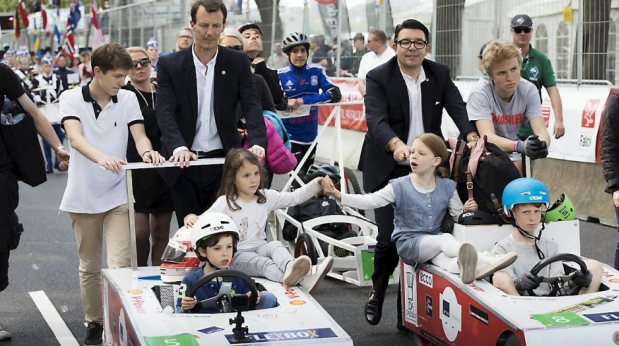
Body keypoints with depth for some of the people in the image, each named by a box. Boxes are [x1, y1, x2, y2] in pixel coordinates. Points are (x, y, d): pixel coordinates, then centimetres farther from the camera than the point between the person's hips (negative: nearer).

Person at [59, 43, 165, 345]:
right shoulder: (71, 99, -7)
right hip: (83, 195, 0)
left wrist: (146, 151, -34)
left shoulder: (128, 99, 1)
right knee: (89, 266, 12)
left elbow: (139, 135, -9)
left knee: (120, 264, -10)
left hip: (118, 193, 0)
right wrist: (102, 157, -43)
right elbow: (75, 137, -23)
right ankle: (94, 322, 28)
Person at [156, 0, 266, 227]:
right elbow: (165, 111, -10)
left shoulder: (238, 62, 2)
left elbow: (251, 106, -5)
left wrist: (257, 143, -24)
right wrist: (178, 147, -28)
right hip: (184, 163, 0)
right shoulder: (170, 64, 0)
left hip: (224, 161, 1)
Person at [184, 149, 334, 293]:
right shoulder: (225, 203, -6)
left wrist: (317, 183, -4)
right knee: (263, 263, -33)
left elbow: (295, 197, 6)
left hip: (260, 247, 5)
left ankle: (289, 267, -61)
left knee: (275, 245, -28)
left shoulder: (266, 197, 7)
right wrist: (191, 218, -32)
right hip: (237, 255, -5)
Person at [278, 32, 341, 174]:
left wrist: (304, 100, -25)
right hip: (290, 135, -4)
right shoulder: (281, 75, -7)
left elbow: (335, 94, -14)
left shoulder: (316, 71, -3)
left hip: (310, 134, 4)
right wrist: (285, 103, -34)